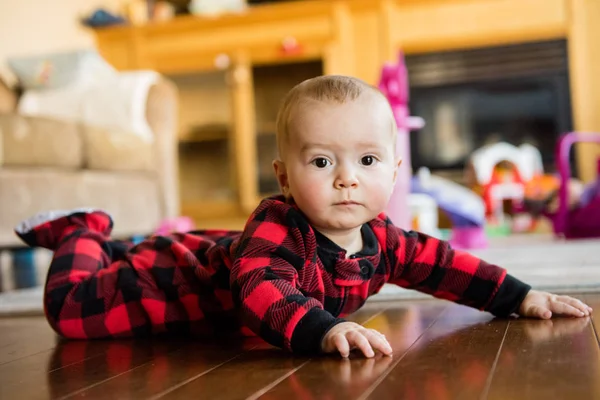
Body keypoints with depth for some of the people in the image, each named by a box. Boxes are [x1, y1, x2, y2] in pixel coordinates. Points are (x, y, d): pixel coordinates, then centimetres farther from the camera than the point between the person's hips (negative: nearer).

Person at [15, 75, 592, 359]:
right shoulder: (278, 226, -40)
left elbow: (439, 263, -5)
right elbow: (260, 288, -56)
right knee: (72, 307, -6)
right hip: (185, 275, -7)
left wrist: (520, 296, -12)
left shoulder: (379, 239, -16)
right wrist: (322, 330, -74)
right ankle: (83, 231, 22)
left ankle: (109, 246, 54)